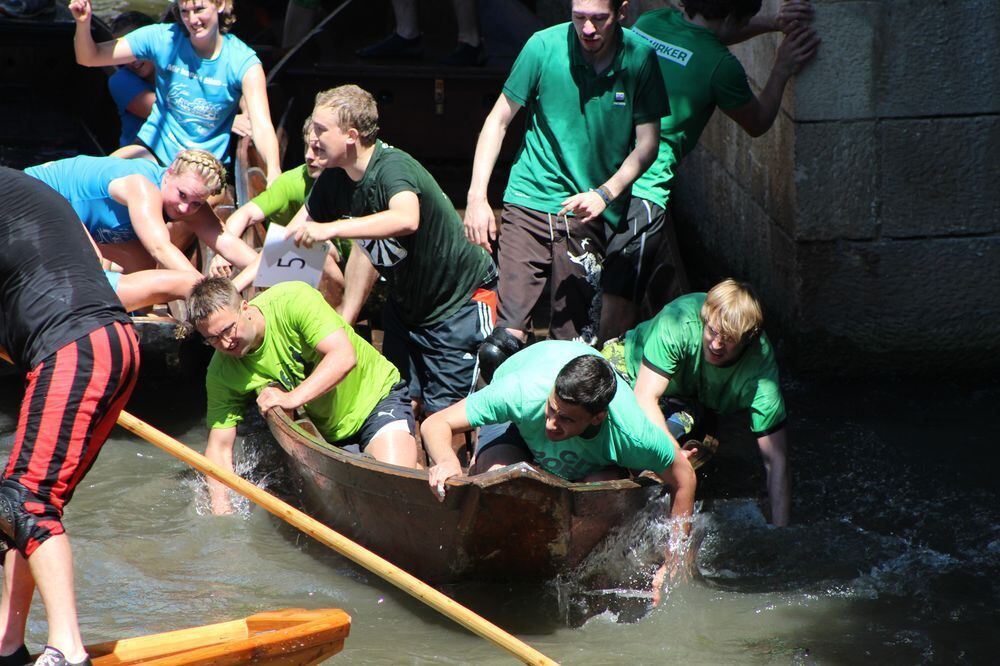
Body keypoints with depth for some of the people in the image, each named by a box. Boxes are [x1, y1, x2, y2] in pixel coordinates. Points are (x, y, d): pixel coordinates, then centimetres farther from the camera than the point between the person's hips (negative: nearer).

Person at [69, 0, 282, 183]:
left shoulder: (243, 62, -13)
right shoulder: (163, 38, -9)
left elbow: (262, 125, -25)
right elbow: (89, 58, -5)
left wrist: (274, 171, -45)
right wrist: (83, 23, -27)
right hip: (155, 149, 0)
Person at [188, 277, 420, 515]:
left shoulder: (293, 300, -27)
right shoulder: (221, 374, -15)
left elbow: (344, 357, -34)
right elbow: (219, 448, -14)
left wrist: (292, 398, -42)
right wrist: (221, 511, -27)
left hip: (376, 396, -6)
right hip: (323, 428, 6)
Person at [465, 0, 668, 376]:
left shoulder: (639, 58, -3)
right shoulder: (544, 46, -7)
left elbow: (646, 144, 3)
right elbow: (499, 120, 3)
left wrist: (605, 194, -13)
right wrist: (477, 196, -4)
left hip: (589, 208, 1)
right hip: (531, 199, -1)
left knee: (573, 338, -3)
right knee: (511, 327, -13)